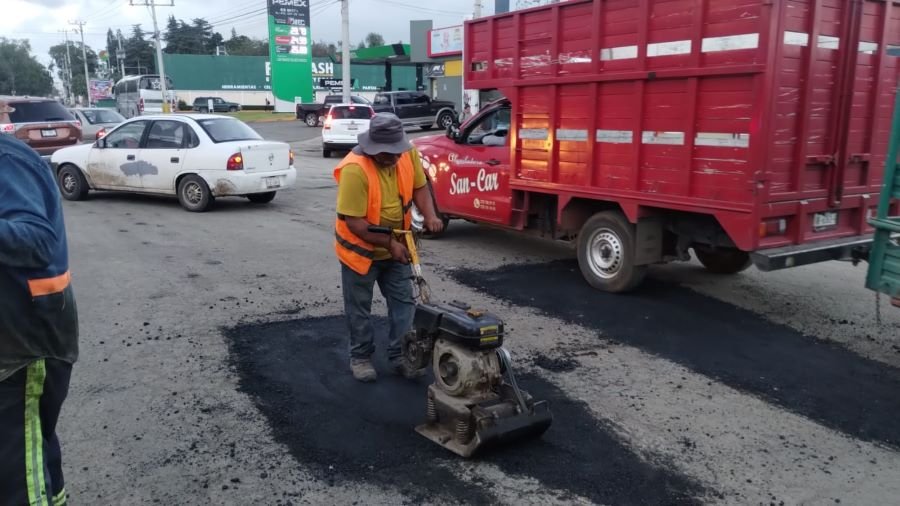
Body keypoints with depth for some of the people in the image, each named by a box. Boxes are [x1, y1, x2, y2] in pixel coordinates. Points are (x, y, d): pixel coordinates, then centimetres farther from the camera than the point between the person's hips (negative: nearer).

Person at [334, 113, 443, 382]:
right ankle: (360, 357, 27)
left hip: (396, 247, 5)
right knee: (359, 308, 10)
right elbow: (353, 221, -28)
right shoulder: (355, 169, -31)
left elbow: (419, 187, 2)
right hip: (360, 249, -5)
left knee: (404, 302, 7)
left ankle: (401, 355, 18)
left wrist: (430, 215, -17)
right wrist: (389, 243, -27)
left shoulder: (408, 154, -13)